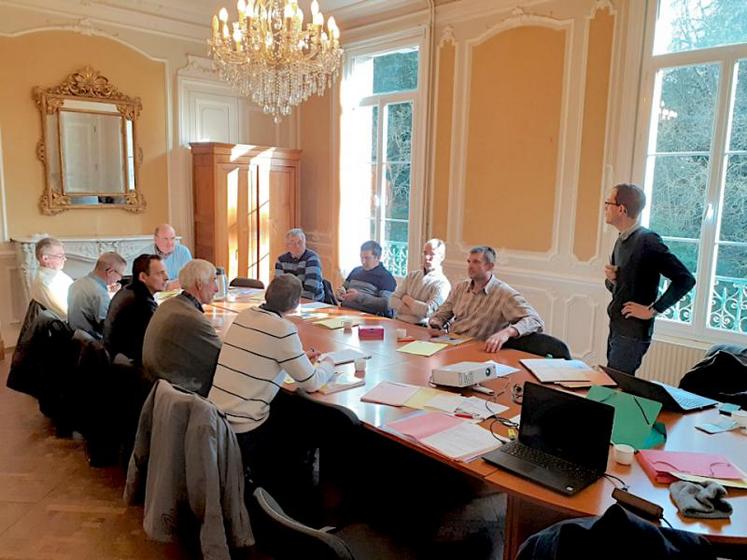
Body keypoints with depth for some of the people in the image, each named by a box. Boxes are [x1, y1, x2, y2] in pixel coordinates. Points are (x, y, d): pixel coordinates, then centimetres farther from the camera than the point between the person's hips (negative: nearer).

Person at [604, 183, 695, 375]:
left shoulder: (647, 240, -16)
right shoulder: (621, 240, 10)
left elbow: (685, 279, -20)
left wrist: (652, 310, -16)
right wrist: (611, 279, -2)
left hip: (633, 332, -8)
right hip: (616, 328, 8)